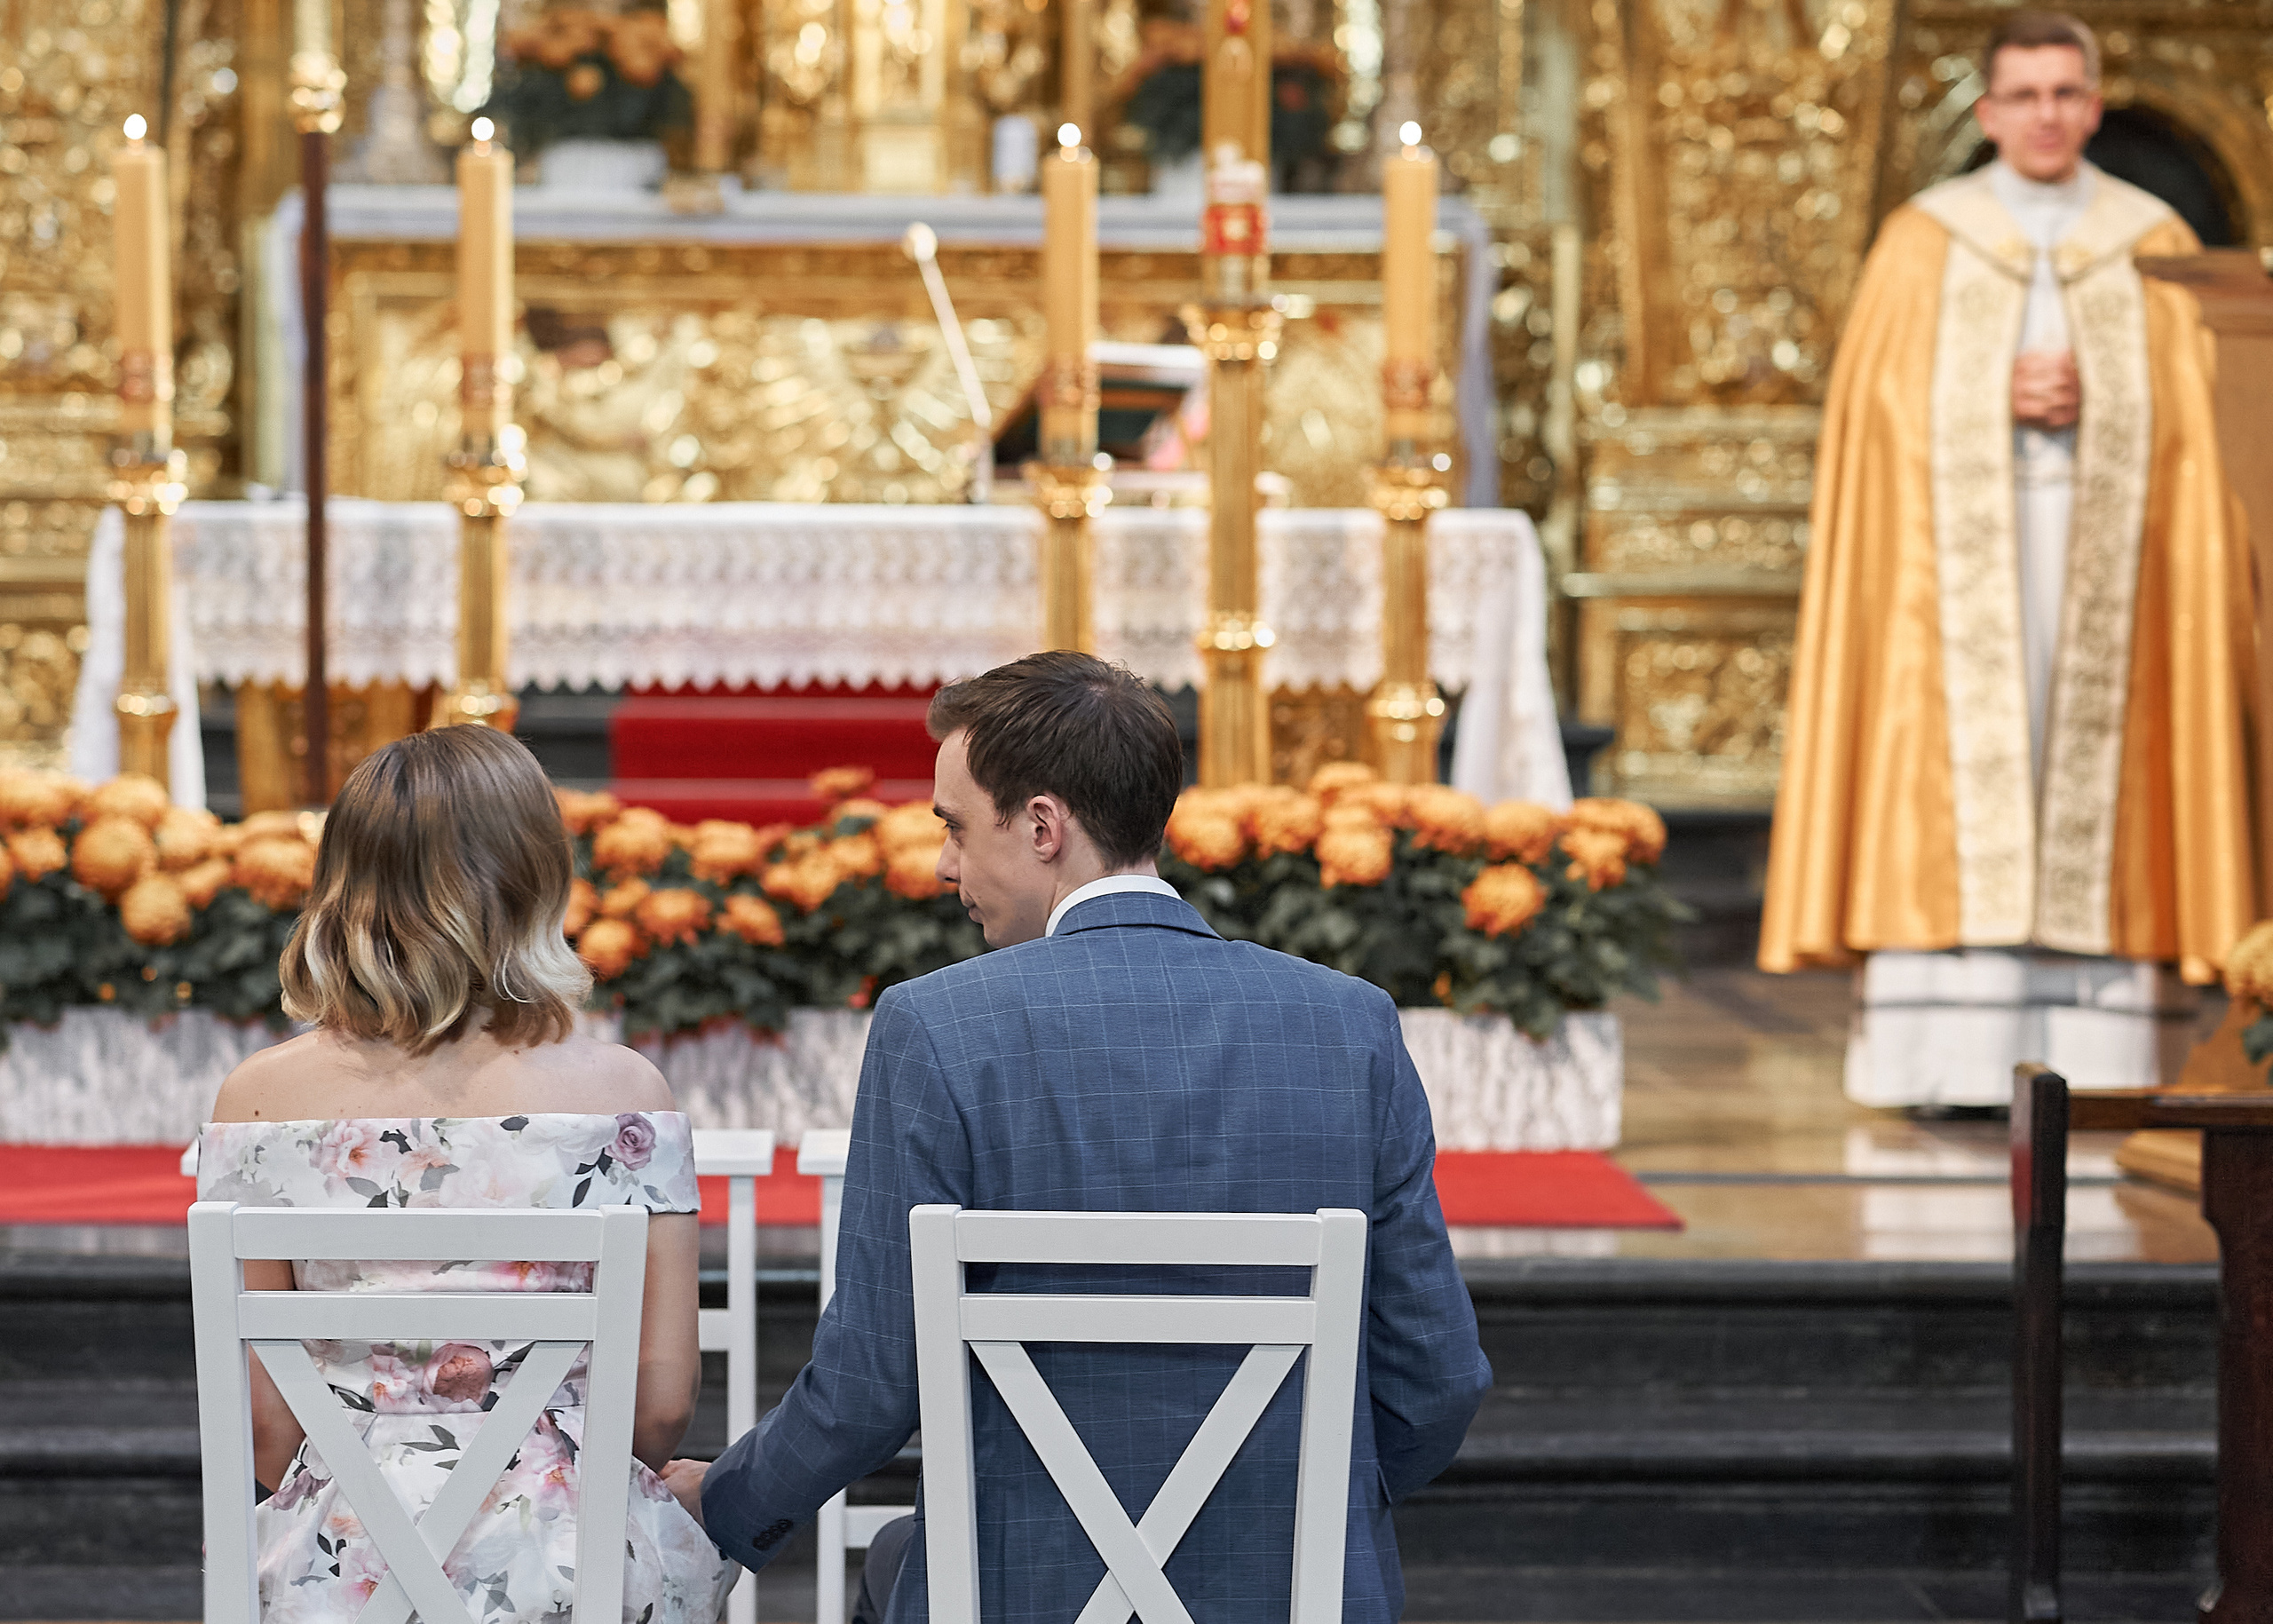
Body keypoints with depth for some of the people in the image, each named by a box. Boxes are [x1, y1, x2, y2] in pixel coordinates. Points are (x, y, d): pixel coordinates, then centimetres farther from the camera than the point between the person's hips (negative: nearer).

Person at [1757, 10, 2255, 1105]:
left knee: (2095, 785, -4)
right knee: (1960, 781, -7)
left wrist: (2090, 399, -13)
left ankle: (2100, 1047, -2)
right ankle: (1950, 1051, -7)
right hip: (1959, 549, -1)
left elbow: (2191, 410, 4)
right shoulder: (1921, 241, 7)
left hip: (2107, 549, 1)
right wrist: (2001, 400, -14)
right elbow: (1883, 405, 0)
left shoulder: (2155, 245, 9)